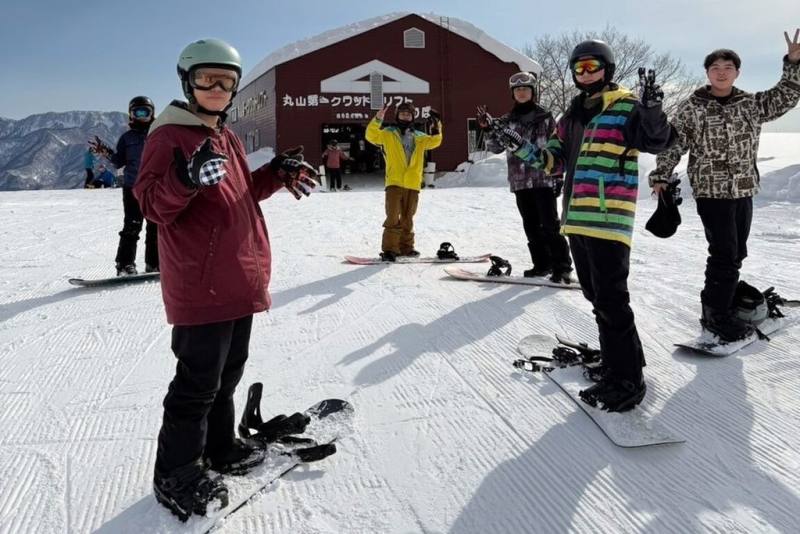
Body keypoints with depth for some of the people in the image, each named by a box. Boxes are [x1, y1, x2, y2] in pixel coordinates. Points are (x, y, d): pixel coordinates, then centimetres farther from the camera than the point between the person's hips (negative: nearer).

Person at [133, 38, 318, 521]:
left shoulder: (228, 138, 15)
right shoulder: (169, 135, -10)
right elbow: (154, 205, -19)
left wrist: (277, 174, 9)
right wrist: (188, 179, -38)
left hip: (240, 279, 9)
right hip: (201, 285, -9)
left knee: (228, 372, 20)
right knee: (199, 382, -1)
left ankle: (220, 446, 37)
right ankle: (176, 476, 15)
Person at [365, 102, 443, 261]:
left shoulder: (418, 137, 17)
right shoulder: (388, 133, 6)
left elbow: (433, 141, 8)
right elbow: (372, 135, -7)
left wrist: (437, 130, -11)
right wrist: (378, 120, -23)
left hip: (413, 184, 4)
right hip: (394, 182, -4)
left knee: (407, 218, 11)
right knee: (393, 217, -11)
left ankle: (406, 247, 21)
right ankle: (389, 249, -7)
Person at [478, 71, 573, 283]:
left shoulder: (544, 117, 1)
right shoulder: (507, 121, 11)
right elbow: (495, 147, 8)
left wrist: (558, 177, -4)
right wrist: (487, 129, -9)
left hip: (542, 179, -4)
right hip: (520, 181, 4)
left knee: (550, 225, -8)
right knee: (531, 226, 9)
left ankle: (562, 267, -4)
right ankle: (542, 264, 19)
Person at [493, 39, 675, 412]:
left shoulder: (625, 107, -3)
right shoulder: (572, 116, 20)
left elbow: (657, 140, -16)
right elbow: (553, 159, 21)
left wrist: (652, 112, -34)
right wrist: (523, 148, 6)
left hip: (609, 218, -8)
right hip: (577, 219, 8)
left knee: (611, 300, -8)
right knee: (597, 297, 15)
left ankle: (628, 379, 0)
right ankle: (618, 362, 28)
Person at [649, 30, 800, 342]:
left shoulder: (751, 105, 8)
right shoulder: (692, 108, -3)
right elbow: (672, 144, -2)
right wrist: (661, 176, -9)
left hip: (744, 191, 5)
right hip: (711, 191, -5)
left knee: (736, 254, 12)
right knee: (724, 255, -8)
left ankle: (714, 302, 27)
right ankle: (718, 317, 3)